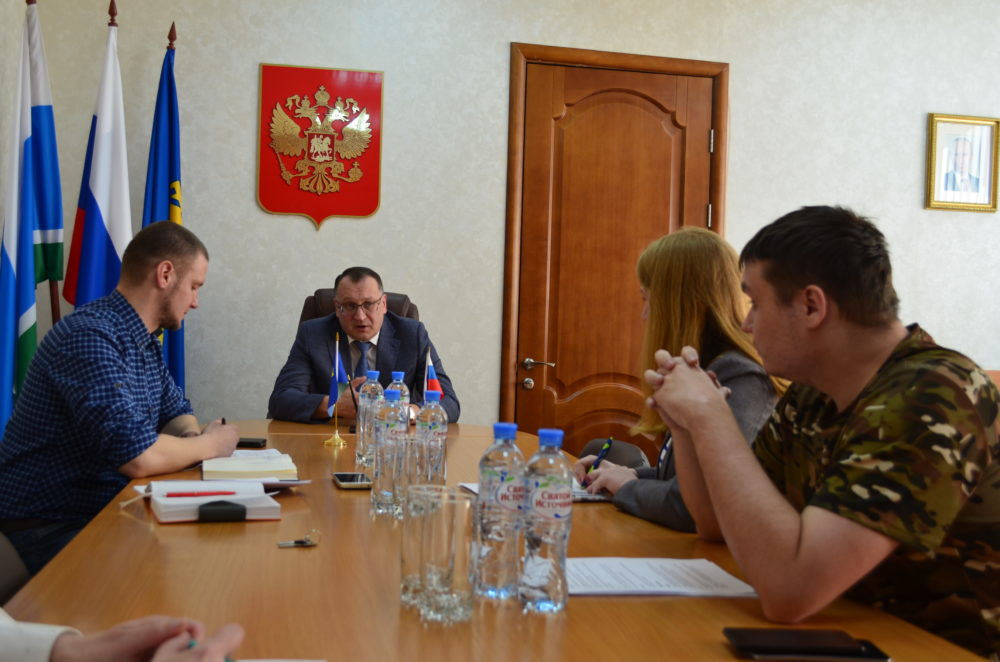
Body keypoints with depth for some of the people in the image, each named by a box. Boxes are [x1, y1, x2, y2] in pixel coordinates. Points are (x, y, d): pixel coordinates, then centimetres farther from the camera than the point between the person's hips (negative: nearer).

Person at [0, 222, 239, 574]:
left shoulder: (144, 340, 8)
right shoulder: (91, 337, -23)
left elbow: (177, 412, 18)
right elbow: (138, 457, -31)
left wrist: (191, 438, -5)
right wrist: (207, 445, -13)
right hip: (52, 528, -9)